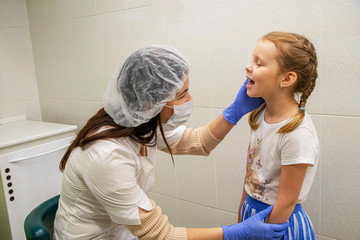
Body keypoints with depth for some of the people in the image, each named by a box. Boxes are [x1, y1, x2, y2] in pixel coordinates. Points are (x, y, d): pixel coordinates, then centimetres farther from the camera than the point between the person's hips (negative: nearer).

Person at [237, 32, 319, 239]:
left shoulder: (298, 134, -27)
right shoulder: (261, 115, -5)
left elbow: (285, 203, -20)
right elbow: (251, 174, 3)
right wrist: (241, 221, 10)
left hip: (280, 222, -6)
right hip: (252, 212, 6)